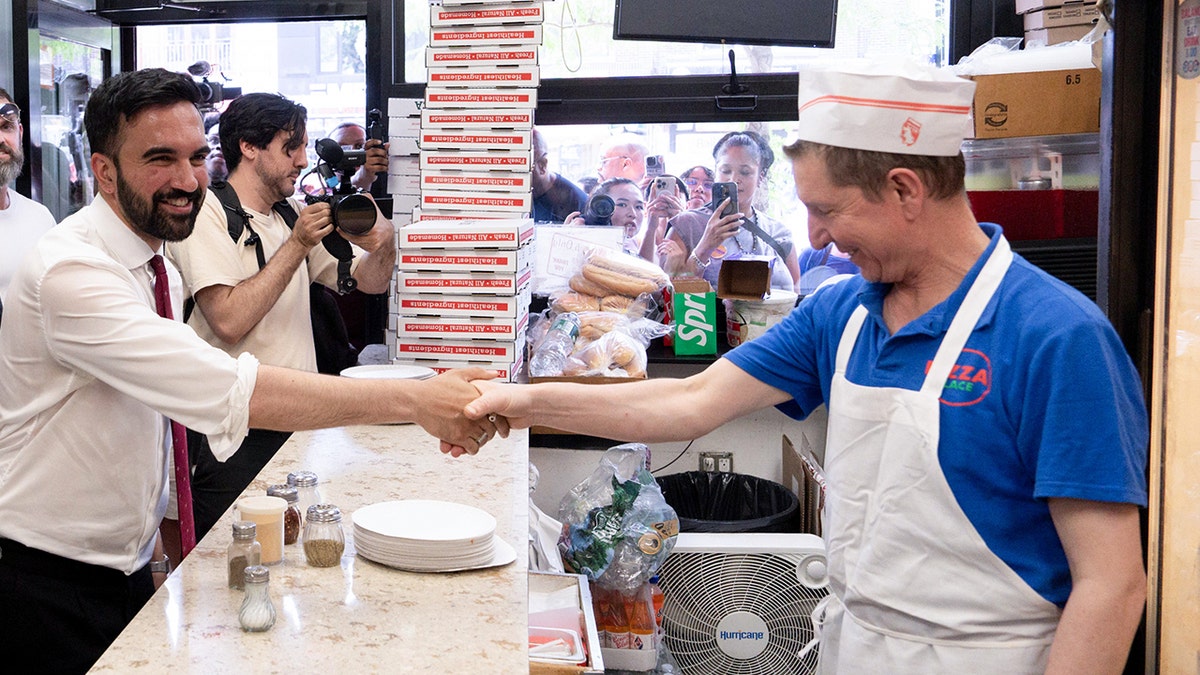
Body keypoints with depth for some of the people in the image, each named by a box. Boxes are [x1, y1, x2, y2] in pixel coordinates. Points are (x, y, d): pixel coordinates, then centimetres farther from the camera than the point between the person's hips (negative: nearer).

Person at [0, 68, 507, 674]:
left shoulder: (158, 272, 7)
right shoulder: (70, 272, -24)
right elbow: (228, 391, -35)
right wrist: (414, 400, -39)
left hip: (127, 569, 8)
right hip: (51, 588, -8)